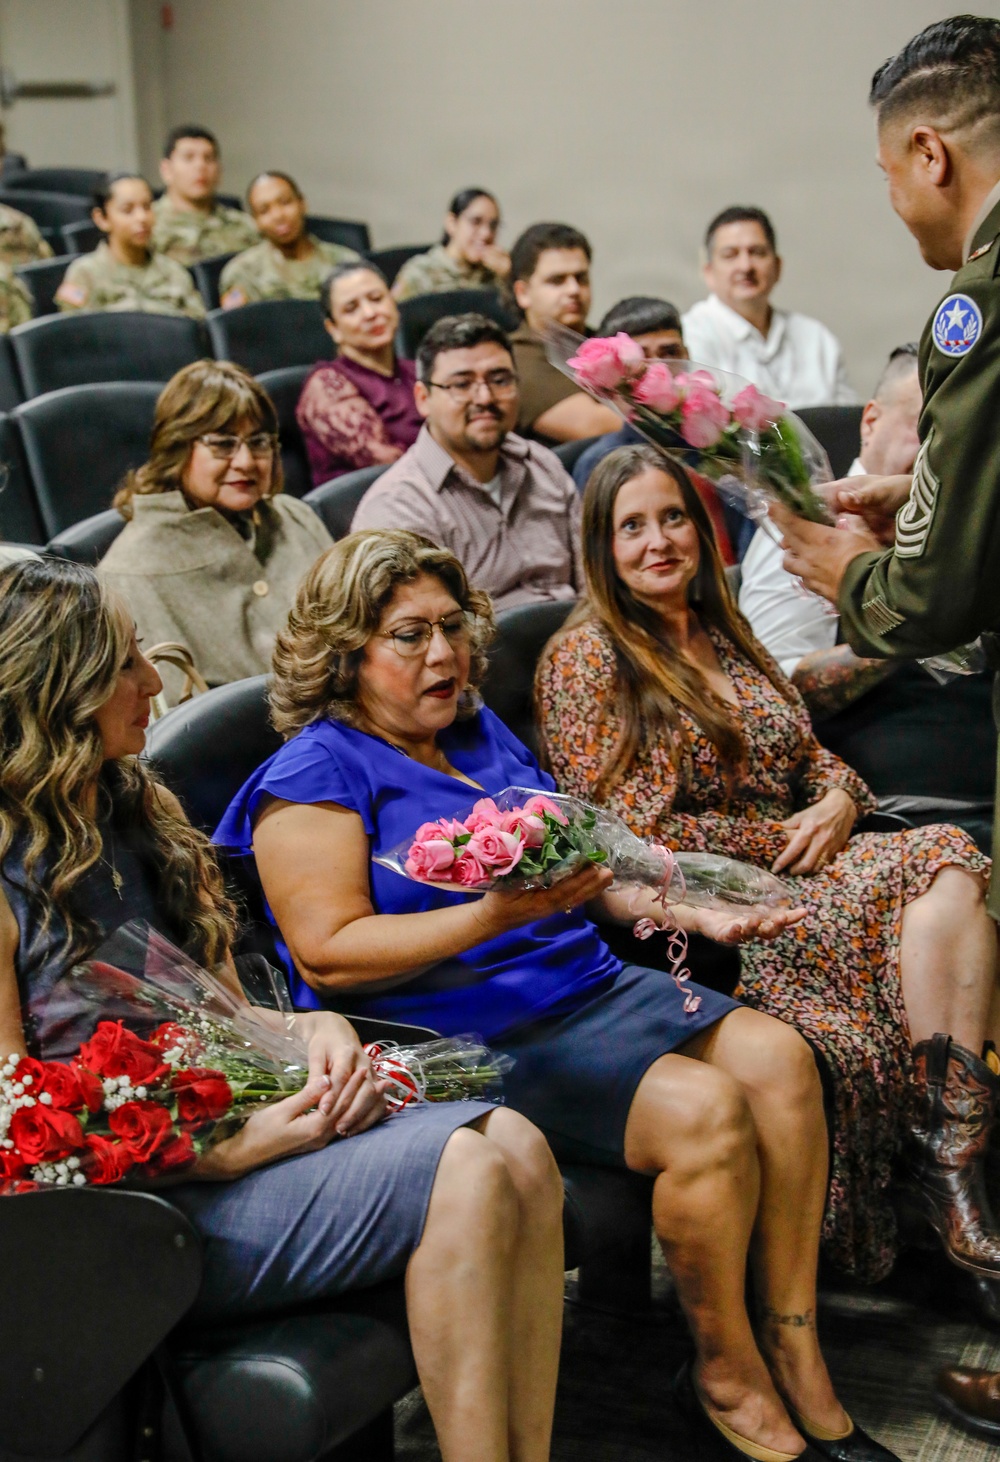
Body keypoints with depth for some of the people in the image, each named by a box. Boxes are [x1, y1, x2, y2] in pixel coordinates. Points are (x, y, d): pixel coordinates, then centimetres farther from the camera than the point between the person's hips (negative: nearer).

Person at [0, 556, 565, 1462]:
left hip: (242, 1123, 8)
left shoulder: (140, 815, 14)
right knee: (468, 1175, -24)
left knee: (517, 1151, -17)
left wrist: (315, 1030, -2)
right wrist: (234, 1152, -20)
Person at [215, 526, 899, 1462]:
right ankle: (727, 1381, -5)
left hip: (583, 984, 8)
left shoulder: (478, 731, 18)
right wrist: (496, 913, -26)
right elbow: (328, 954, -16)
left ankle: (796, 1360, -5)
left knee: (777, 1059, -12)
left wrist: (692, 913, 8)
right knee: (703, 1109, -24)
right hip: (462, 1036, -8)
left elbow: (582, 861, 24)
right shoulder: (315, 774, -7)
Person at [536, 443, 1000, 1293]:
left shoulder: (725, 634, 19)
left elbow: (811, 751, 22)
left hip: (790, 870, 7)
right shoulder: (587, 657, -3)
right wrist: (783, 839, -9)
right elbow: (636, 831, -9)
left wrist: (840, 799, -2)